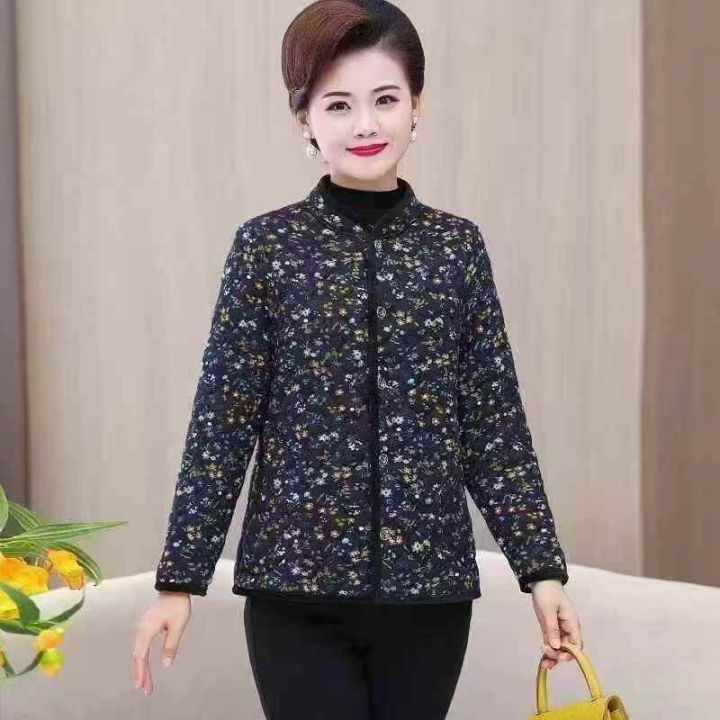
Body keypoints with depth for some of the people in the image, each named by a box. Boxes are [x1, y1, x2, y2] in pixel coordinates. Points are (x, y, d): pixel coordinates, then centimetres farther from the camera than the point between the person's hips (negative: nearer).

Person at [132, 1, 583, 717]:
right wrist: (179, 578, -3)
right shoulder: (267, 246, -2)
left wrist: (541, 567, 2)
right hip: (298, 585, -2)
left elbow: (495, 424, 5)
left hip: (430, 582, 2)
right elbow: (221, 426, -2)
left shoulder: (457, 245, 3)